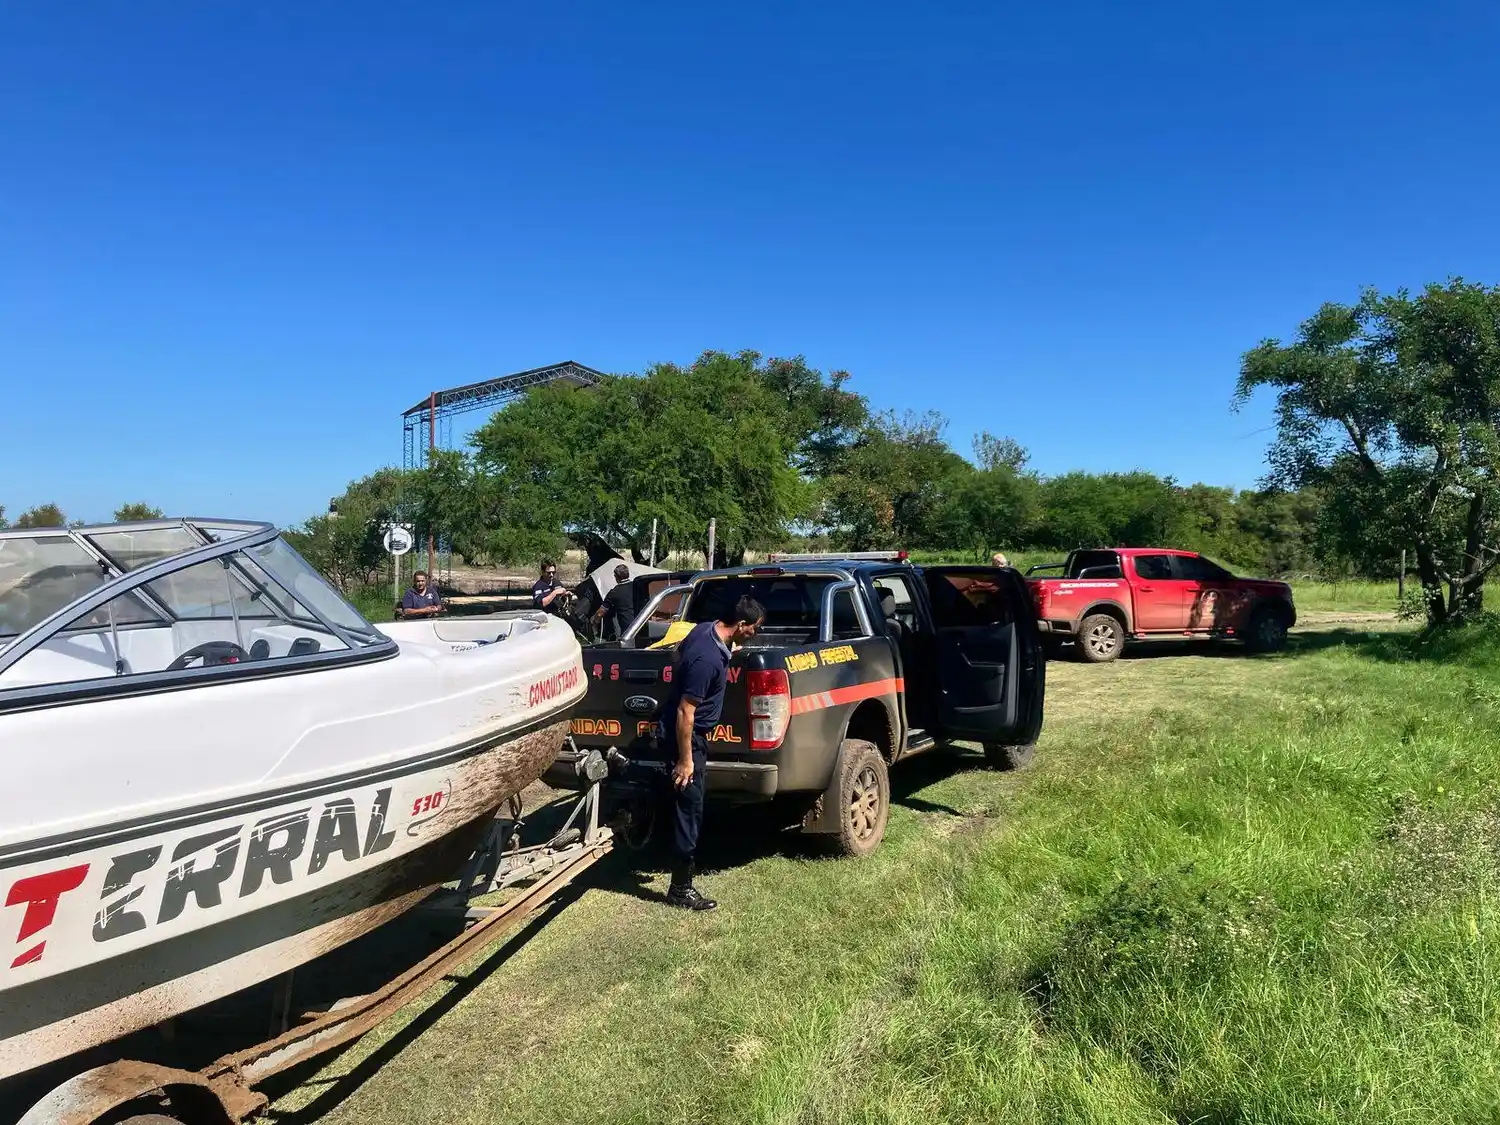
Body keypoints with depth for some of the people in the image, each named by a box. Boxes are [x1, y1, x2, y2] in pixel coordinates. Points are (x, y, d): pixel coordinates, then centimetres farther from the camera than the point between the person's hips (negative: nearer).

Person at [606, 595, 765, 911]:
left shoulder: (705, 629, -4)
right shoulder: (709, 659, -32)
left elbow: (679, 655, 16)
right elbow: (685, 712, -27)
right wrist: (686, 760, -20)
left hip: (671, 729, 9)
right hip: (686, 736, -9)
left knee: (676, 777, 32)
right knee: (689, 812, 1)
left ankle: (622, 765, 38)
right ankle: (681, 889, 13)